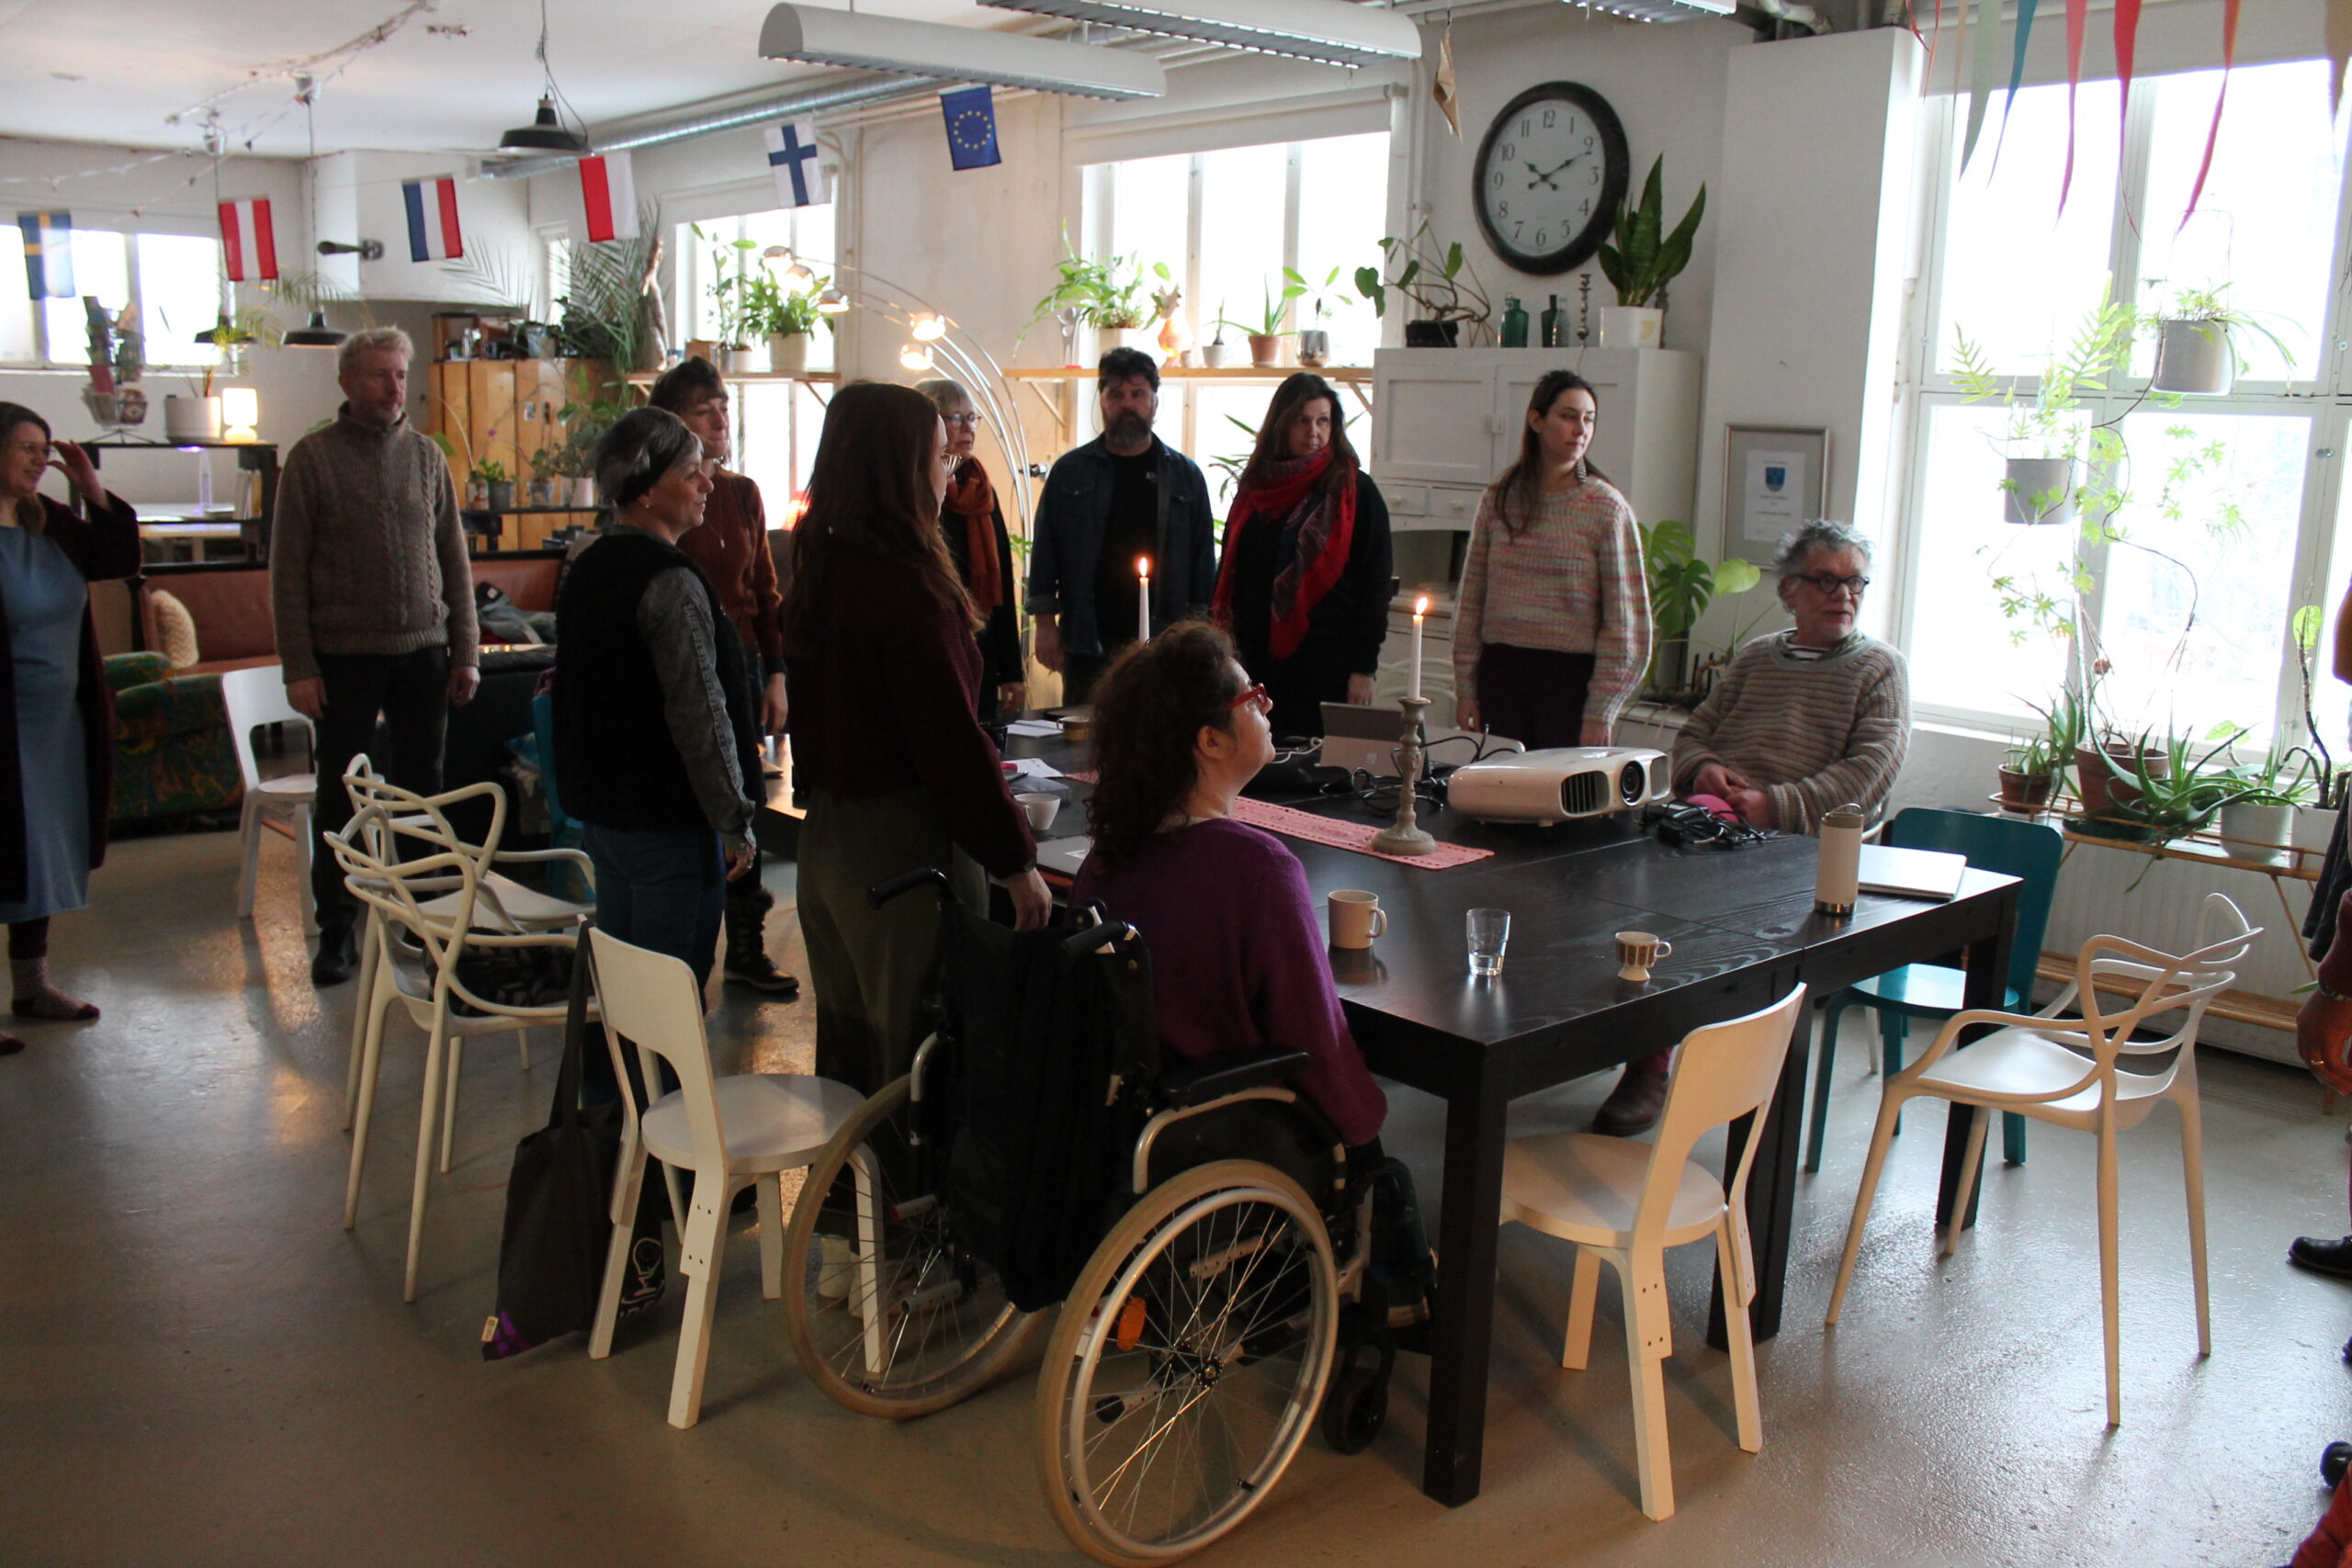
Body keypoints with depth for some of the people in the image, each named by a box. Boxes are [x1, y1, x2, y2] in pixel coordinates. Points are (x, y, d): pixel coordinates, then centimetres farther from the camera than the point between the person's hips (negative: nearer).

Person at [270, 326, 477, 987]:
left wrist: (465, 652, 4)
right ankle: (335, 932, 15)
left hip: (423, 653, 3)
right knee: (340, 800, 5)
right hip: (345, 656, -3)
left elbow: (454, 560, 9)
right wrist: (299, 667, -9)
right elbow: (288, 572, -4)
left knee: (420, 790, 9)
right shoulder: (313, 458, -2)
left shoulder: (427, 455, 7)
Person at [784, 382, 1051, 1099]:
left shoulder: (819, 575, 7)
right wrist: (1015, 861, -14)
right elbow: (954, 741, -20)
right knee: (921, 1063, 2)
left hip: (824, 836, 9)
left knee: (846, 1047, 19)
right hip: (904, 848, -9)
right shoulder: (908, 589, -19)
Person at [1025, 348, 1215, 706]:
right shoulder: (1070, 471, 7)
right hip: (1087, 644, 0)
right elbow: (1044, 552, 7)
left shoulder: (1185, 475, 9)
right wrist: (1046, 624, -1)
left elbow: (1203, 559, 10)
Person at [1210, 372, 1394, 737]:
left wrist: (1364, 666, -8)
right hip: (1258, 662, 4)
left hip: (1328, 665, -4)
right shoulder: (1254, 488, 10)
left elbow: (1376, 584, -3)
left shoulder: (1355, 491, -1)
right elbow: (1229, 574, 15)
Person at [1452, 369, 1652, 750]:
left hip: (1572, 676, -3)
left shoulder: (1607, 508, -3)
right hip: (1501, 672, 3)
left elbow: (1625, 622, -5)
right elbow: (1470, 602, 10)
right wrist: (1465, 689, 6)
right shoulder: (1499, 499, 6)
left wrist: (1600, 712, -9)